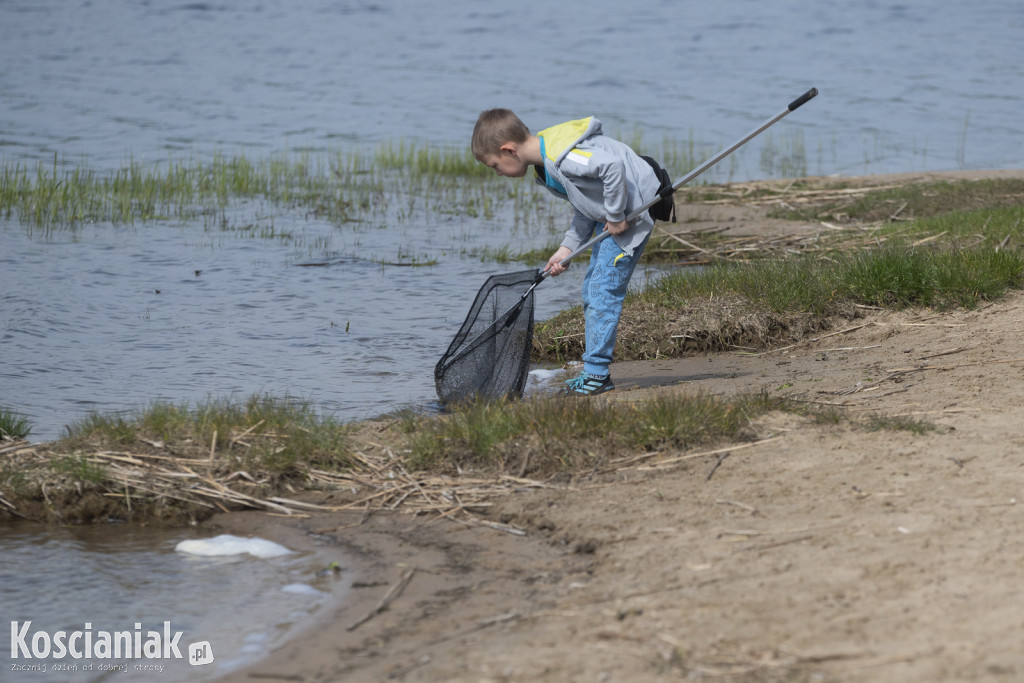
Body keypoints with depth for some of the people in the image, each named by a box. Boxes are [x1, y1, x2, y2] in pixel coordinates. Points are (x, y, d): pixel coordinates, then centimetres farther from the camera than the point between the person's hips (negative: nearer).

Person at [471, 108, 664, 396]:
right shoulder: (547, 162, 7)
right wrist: (567, 247, 4)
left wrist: (615, 217, -25)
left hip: (633, 209, -11)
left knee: (604, 288, -13)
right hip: (610, 216, 11)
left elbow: (613, 166, -36)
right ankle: (595, 372, 17)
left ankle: (597, 373, -10)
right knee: (592, 289, 13)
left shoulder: (562, 157, -27)